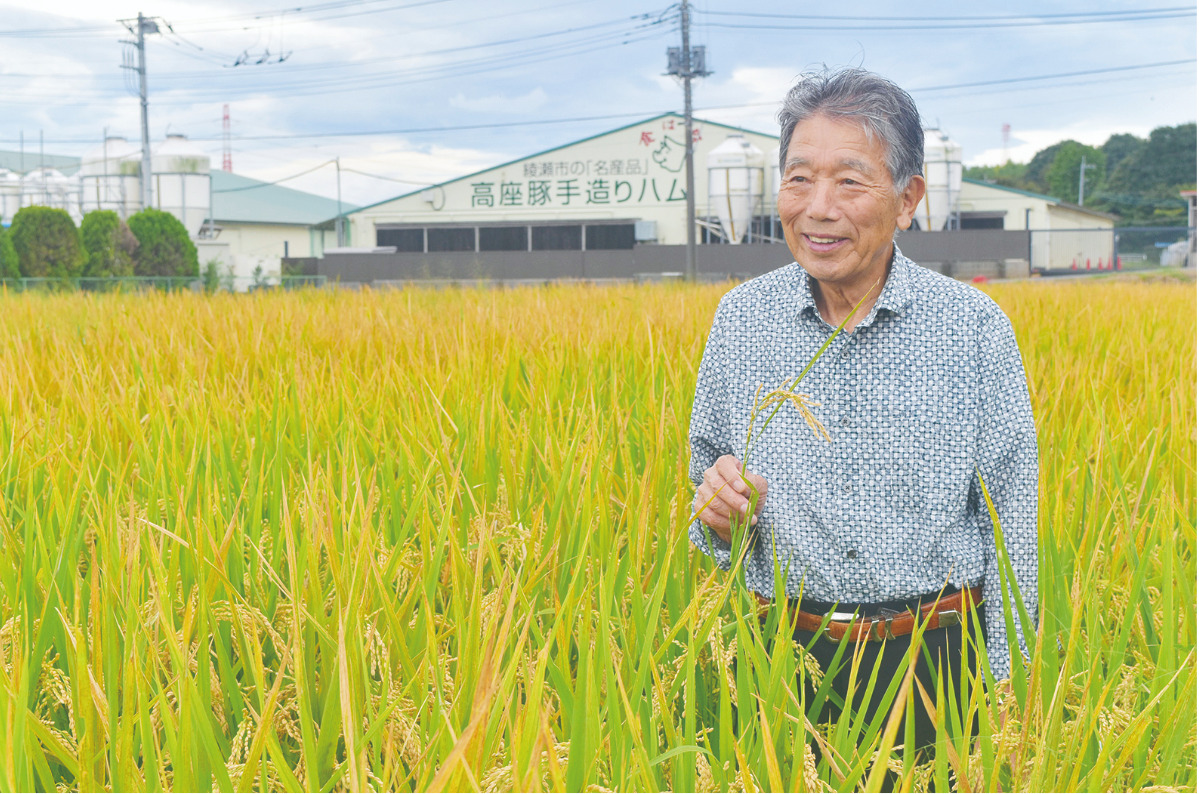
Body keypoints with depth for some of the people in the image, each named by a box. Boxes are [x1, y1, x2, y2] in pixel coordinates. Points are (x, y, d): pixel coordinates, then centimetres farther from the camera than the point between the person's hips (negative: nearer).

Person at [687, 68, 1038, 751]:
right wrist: (718, 512, -11)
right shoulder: (740, 319, 1)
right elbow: (708, 496, 12)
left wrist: (1002, 693, -4)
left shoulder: (976, 326, -5)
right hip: (784, 661, 2)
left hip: (940, 655, -1)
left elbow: (1011, 522, -1)